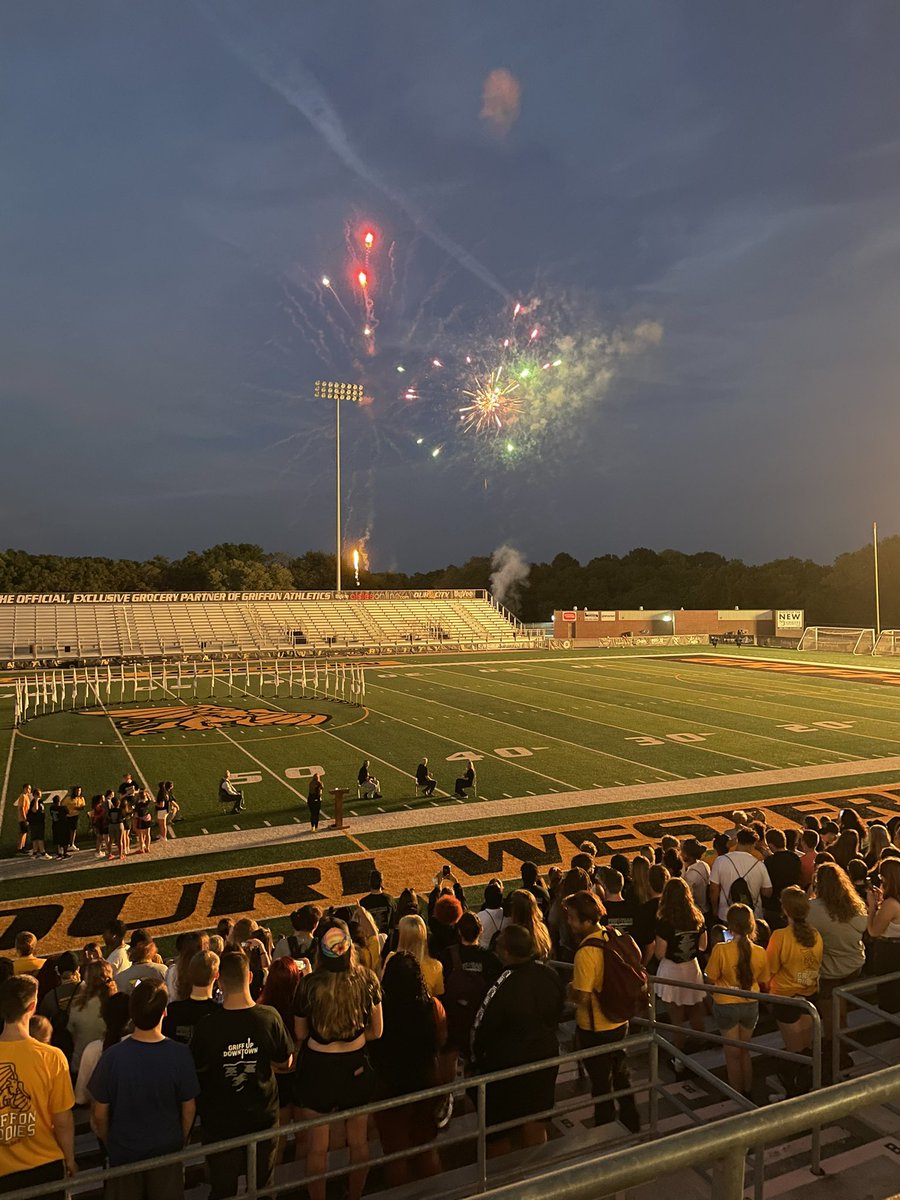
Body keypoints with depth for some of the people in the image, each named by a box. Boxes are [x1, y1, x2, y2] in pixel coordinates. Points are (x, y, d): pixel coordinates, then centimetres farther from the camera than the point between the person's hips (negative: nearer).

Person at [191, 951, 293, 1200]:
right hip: (263, 1119, 1)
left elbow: (197, 1070, -7)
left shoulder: (206, 1027, -24)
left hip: (221, 1124, -1)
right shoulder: (270, 1018, -20)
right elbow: (285, 1064, -6)